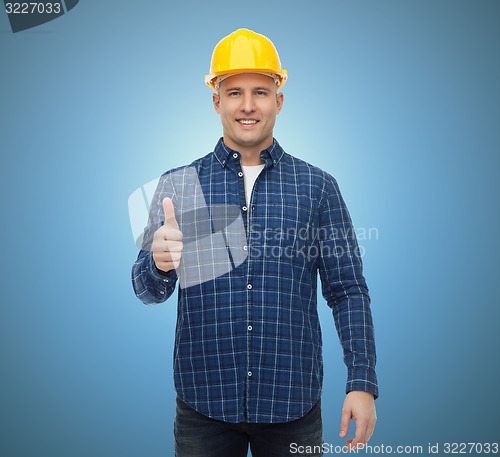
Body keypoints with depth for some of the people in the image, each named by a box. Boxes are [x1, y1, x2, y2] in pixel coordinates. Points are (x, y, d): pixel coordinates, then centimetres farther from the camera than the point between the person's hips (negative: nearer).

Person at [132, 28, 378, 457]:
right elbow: (148, 289, 1)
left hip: (293, 405, 0)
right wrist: (160, 264, -22)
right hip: (203, 404, 0)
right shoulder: (177, 185, 2)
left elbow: (347, 291, 2)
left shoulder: (318, 186, 2)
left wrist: (362, 383, -5)